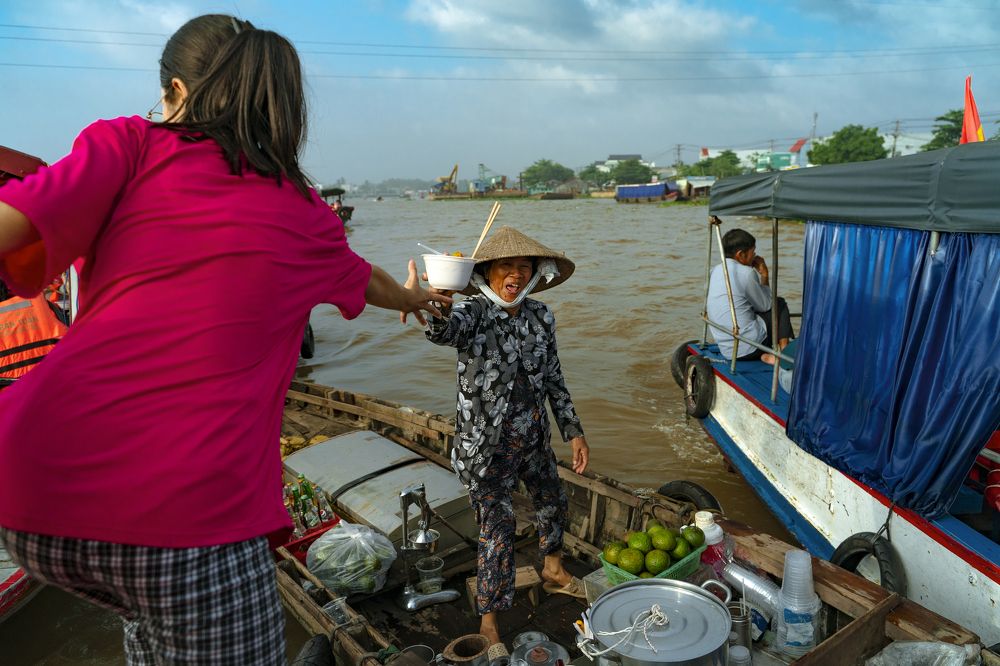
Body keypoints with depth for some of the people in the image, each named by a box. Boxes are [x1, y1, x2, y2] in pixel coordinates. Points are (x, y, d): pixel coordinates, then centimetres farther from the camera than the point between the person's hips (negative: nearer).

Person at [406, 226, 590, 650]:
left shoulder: (540, 316, -2)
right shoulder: (475, 314, -18)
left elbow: (553, 380, 6)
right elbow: (448, 332, -43)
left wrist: (573, 431, 7)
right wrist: (438, 311, -66)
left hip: (534, 438, 6)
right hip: (487, 446, -6)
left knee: (552, 502, 24)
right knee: (497, 532, 0)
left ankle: (553, 572, 54)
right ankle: (489, 622, 23)